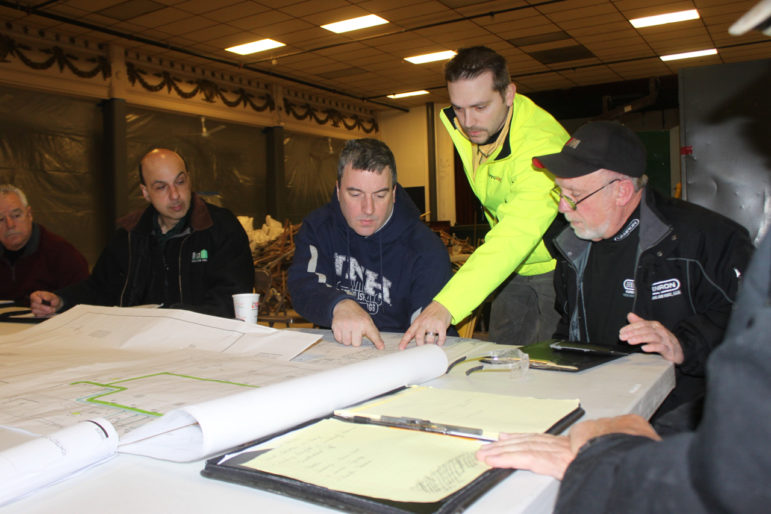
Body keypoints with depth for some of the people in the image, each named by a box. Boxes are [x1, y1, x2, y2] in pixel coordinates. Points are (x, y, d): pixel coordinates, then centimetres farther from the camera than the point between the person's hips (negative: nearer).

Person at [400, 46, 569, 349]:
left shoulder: (542, 145, -33)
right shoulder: (462, 124, -8)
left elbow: (516, 236, -47)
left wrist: (446, 306, -57)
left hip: (556, 266, -6)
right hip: (513, 268, 7)